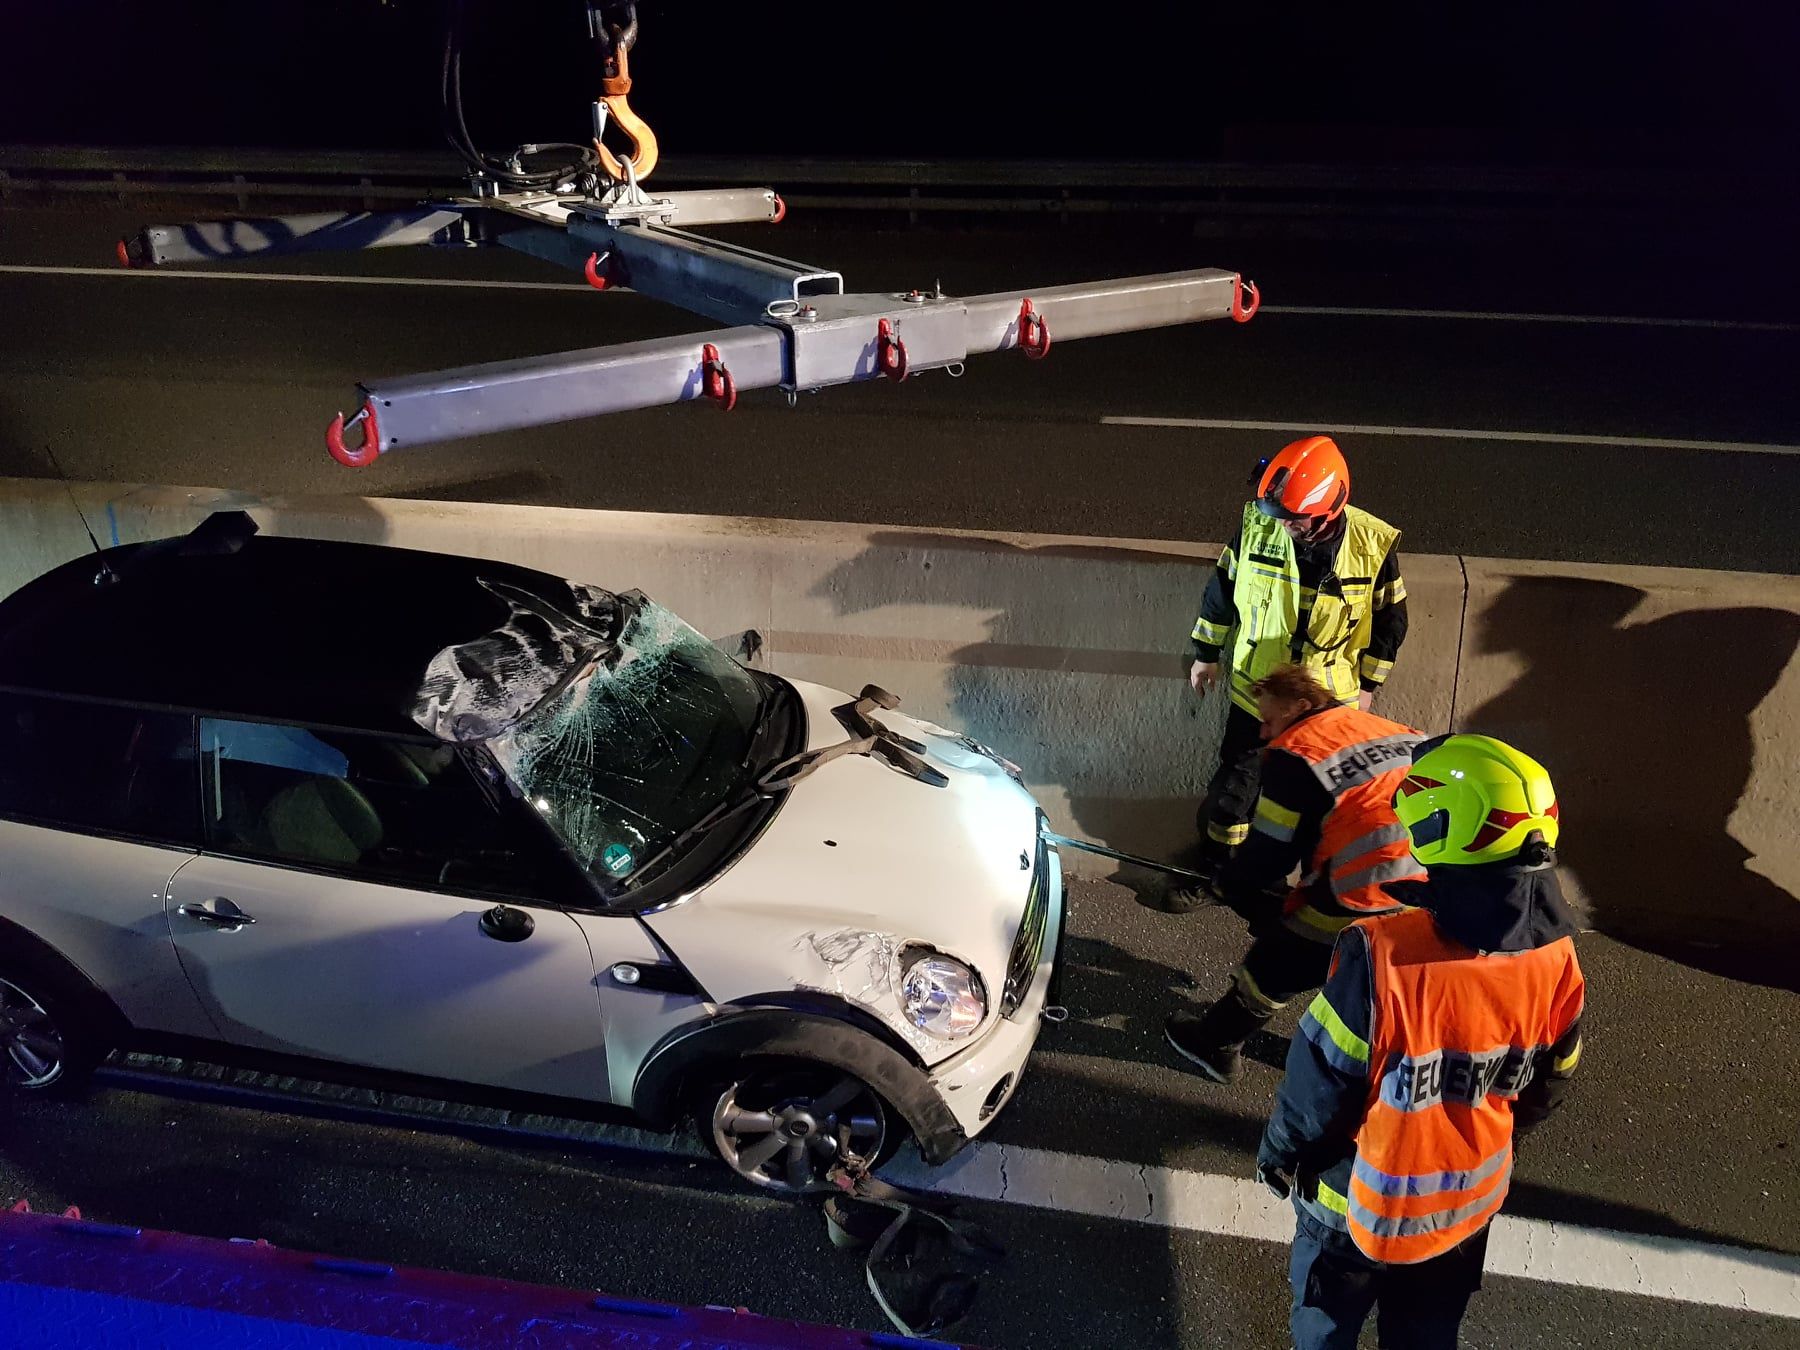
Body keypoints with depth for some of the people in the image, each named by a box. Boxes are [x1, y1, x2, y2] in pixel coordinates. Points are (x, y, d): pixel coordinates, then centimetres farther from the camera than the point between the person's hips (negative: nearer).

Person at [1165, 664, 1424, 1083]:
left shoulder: (1294, 753, -3)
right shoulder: (1397, 733, 17)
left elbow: (1269, 852, 1)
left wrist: (1229, 882, 21)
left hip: (1370, 897, -7)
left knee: (1274, 965, 14)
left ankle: (1216, 1045, 32)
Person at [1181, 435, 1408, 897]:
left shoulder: (1374, 546, -20)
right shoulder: (1258, 525, -18)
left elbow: (1389, 619, -4)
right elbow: (1223, 587, -2)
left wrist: (1368, 684, 1)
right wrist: (1206, 652, 6)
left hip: (1330, 700, 0)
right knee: (1234, 786, 11)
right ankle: (1212, 868, 32)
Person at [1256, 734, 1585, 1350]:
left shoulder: (1382, 954, -35)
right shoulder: (1556, 960, -18)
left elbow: (1319, 1085, -23)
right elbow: (1545, 1088, -1)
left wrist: (1279, 1157, -3)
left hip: (1361, 1201, -4)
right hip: (1469, 1202, 4)